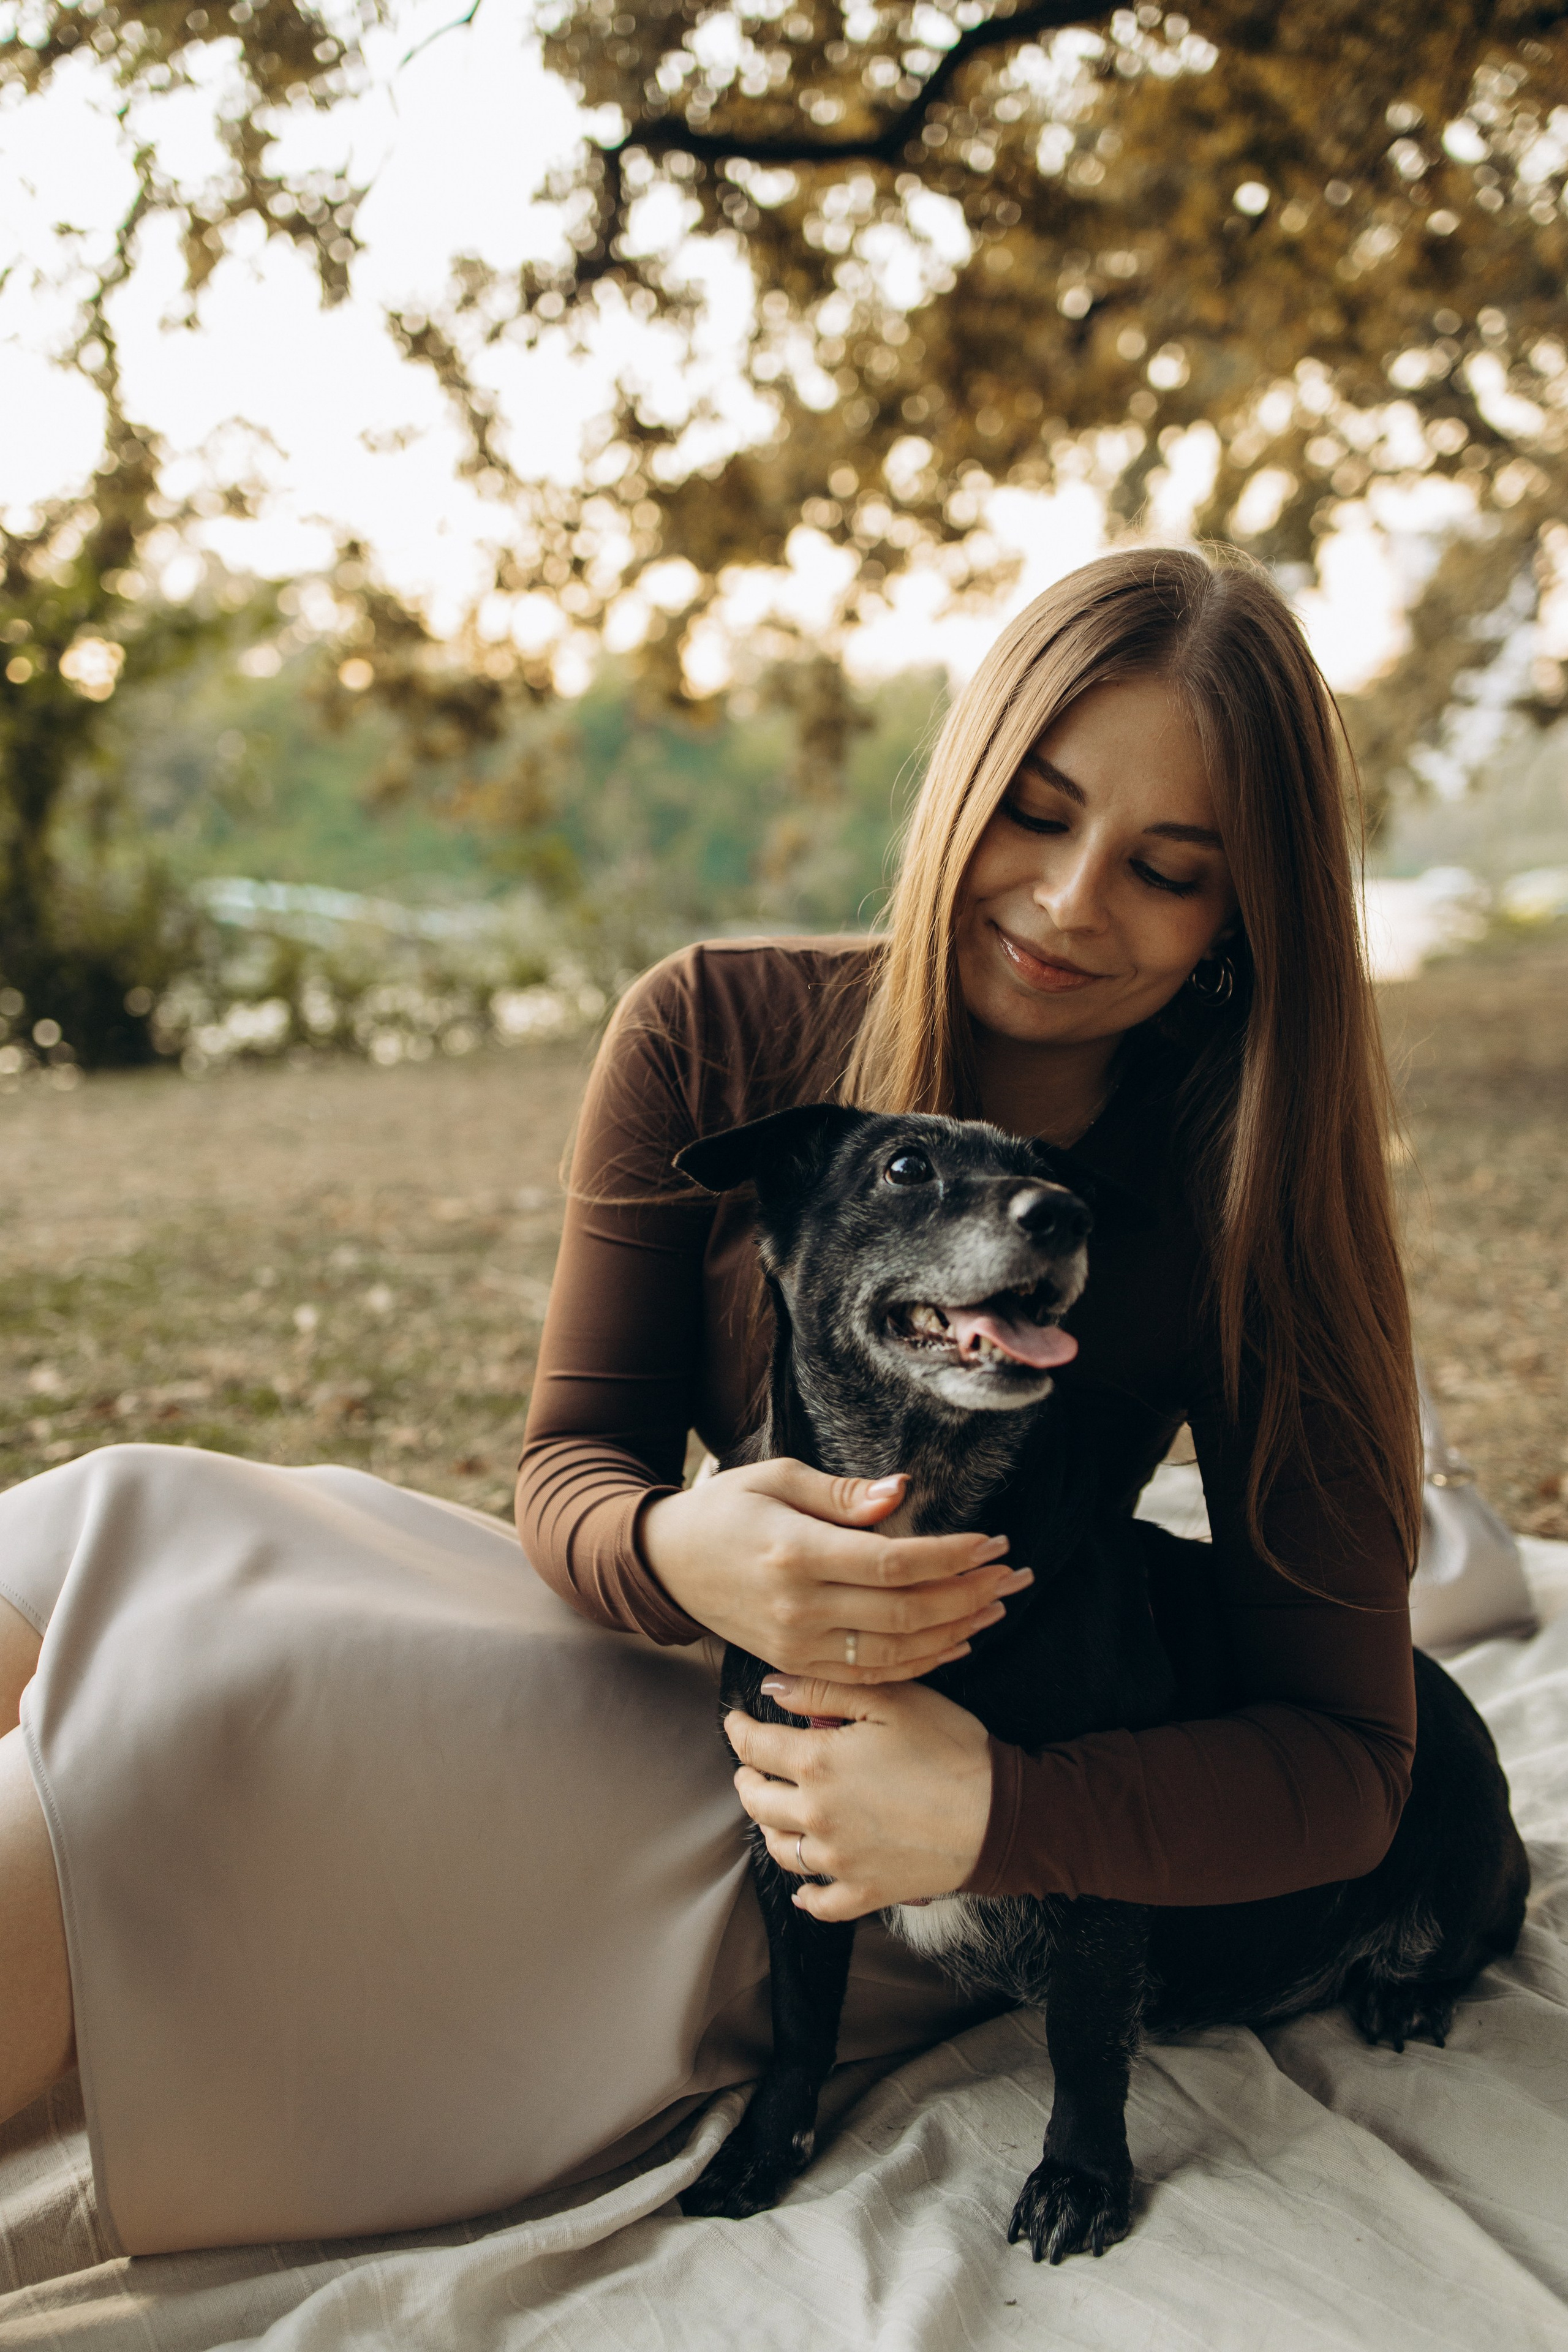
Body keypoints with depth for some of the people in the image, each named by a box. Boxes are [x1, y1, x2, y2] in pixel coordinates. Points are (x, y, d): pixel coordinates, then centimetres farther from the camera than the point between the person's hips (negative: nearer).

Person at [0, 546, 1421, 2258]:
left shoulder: (1238, 1208, -13)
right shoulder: (715, 1036, -7)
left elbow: (1344, 1755, -13)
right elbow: (573, 1460, -4)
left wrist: (989, 1810, -31)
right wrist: (676, 1554, -30)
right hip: (677, 1659, 4)